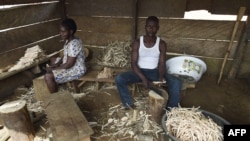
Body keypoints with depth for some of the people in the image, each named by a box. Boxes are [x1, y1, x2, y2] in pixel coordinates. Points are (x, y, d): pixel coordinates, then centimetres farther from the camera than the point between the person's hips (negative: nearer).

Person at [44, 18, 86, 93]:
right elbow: (66, 56, 14)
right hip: (71, 66, 11)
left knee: (48, 76, -18)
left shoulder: (74, 44, -27)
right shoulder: (68, 40, 3)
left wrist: (53, 68, -17)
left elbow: (69, 64, -27)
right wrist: (57, 63, -2)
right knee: (52, 60, 26)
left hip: (76, 70, -11)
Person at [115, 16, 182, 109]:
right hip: (139, 71, 0)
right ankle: (129, 105, -8)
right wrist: (143, 78, -24)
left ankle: (171, 109, -3)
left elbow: (162, 63, -5)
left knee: (176, 82, -23)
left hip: (155, 72, 1)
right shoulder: (137, 42, -5)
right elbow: (133, 63, -9)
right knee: (119, 79, -26)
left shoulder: (161, 44, -2)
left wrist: (161, 77, -28)